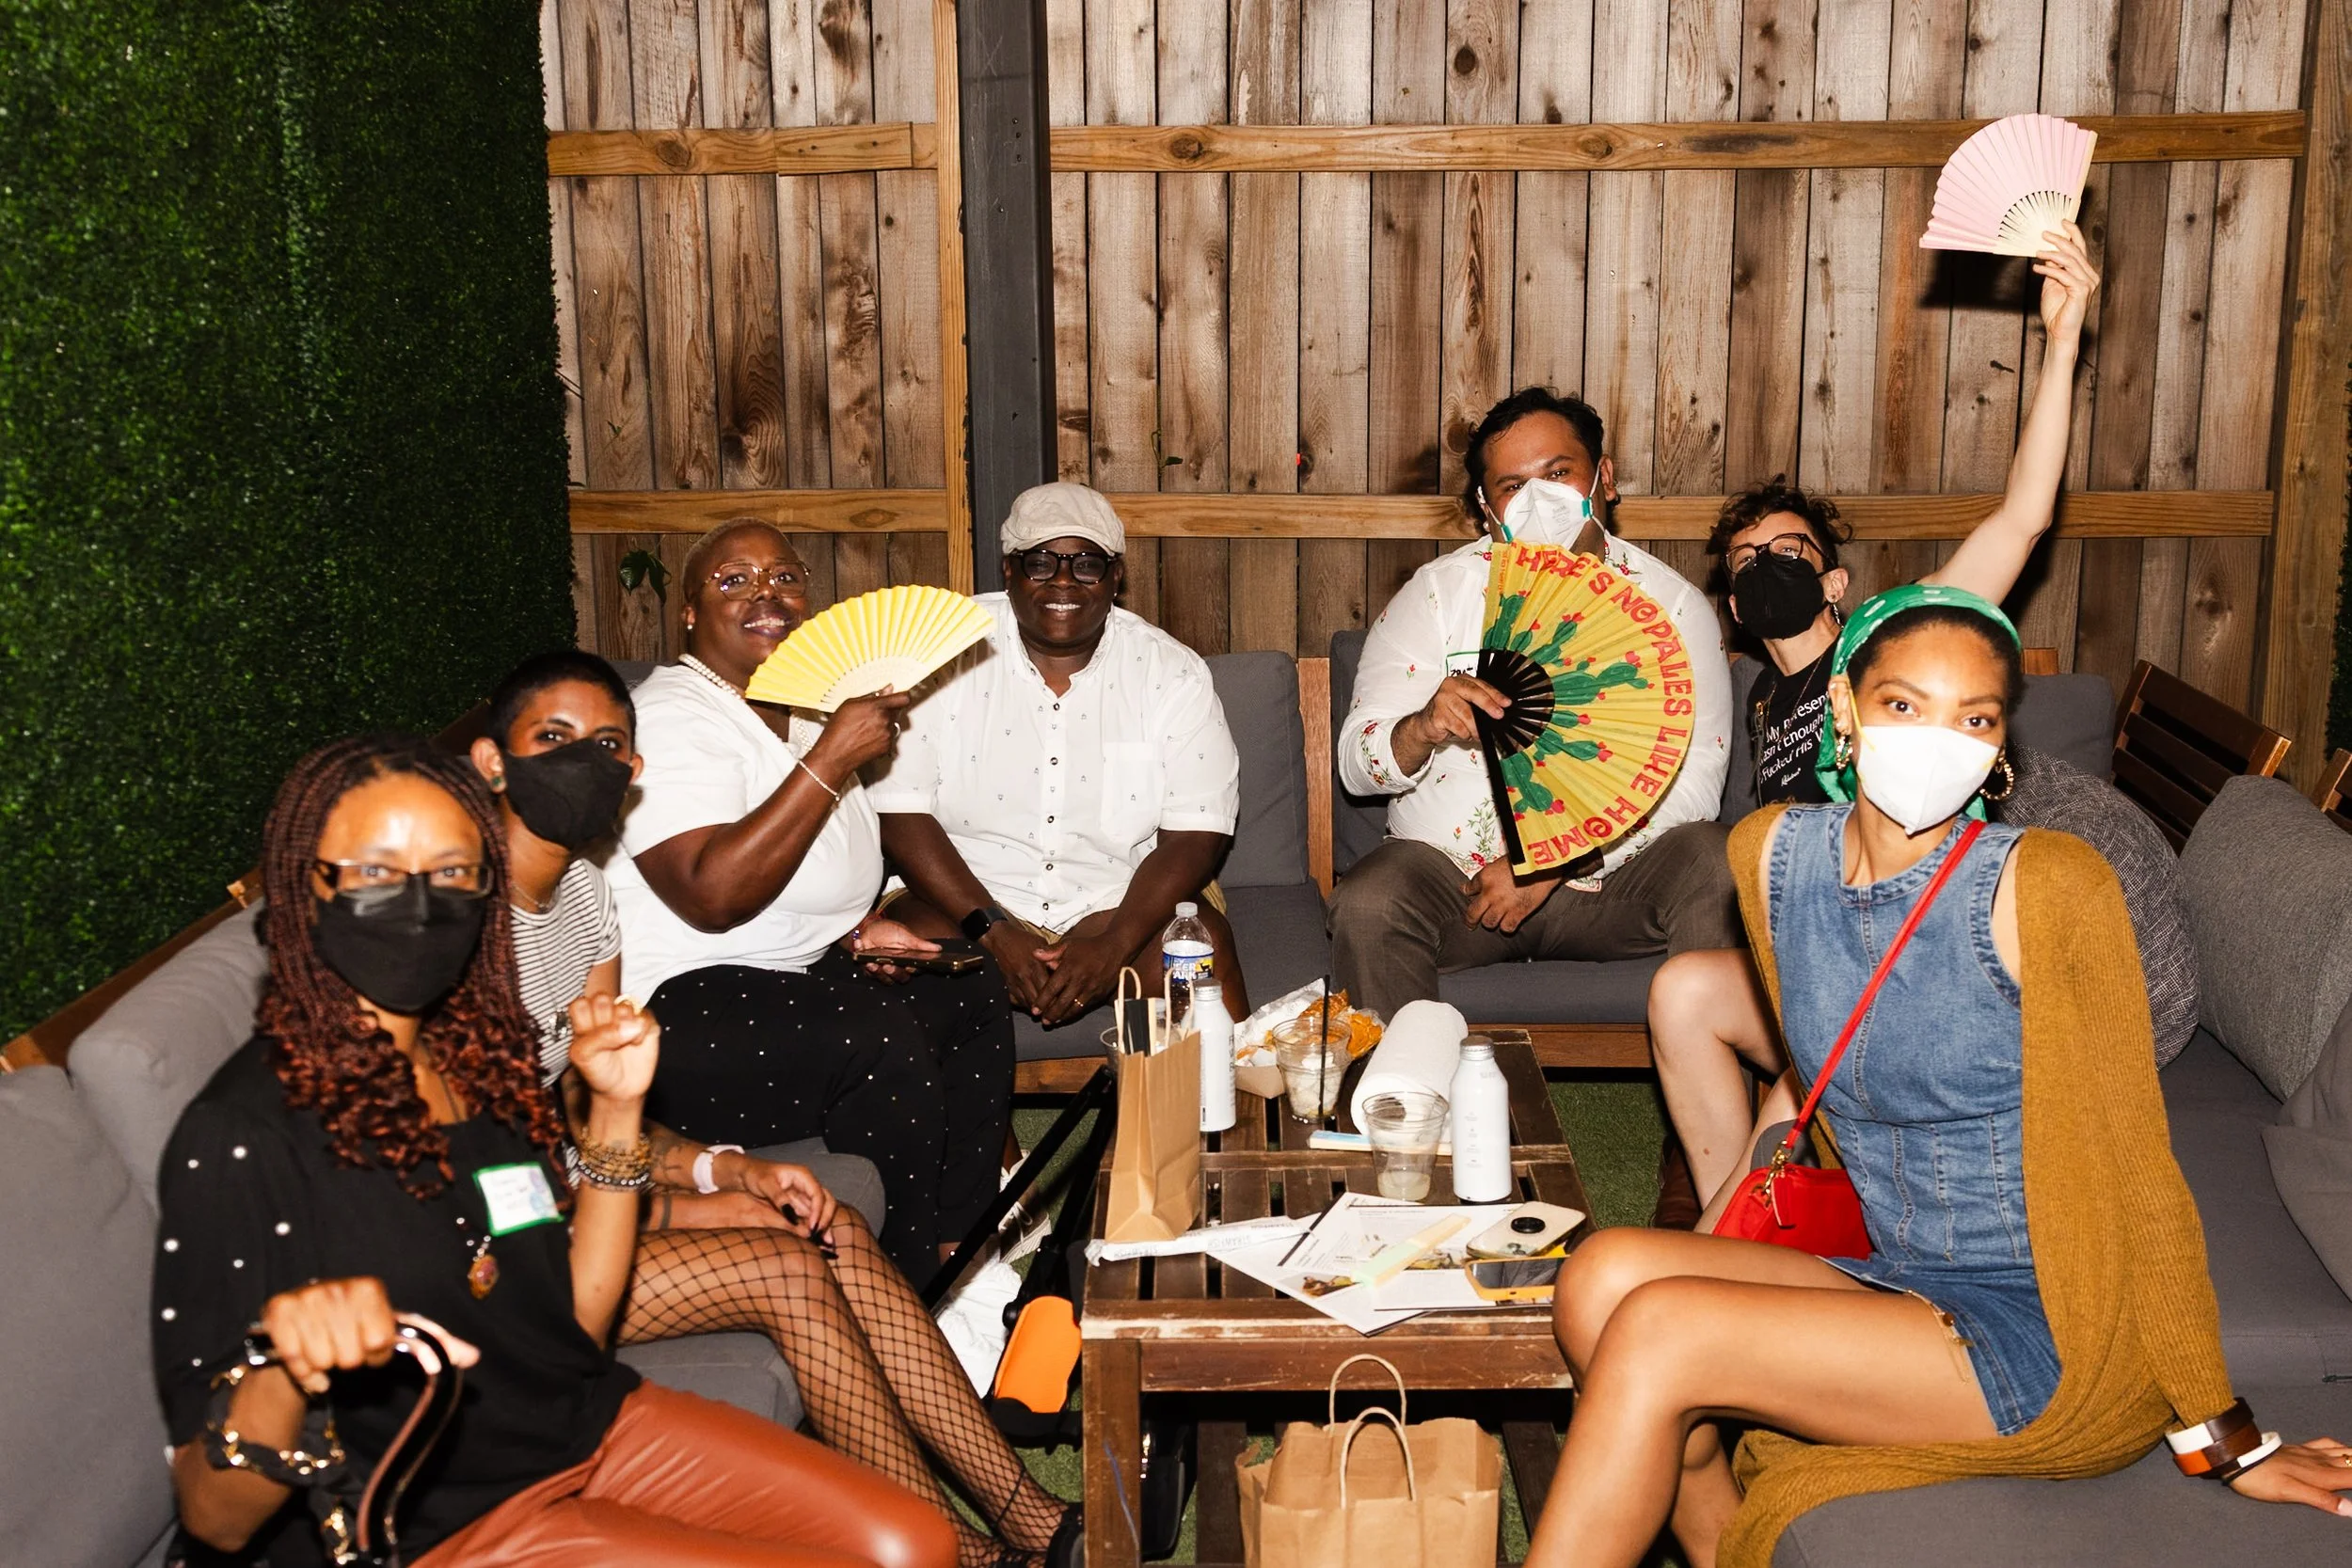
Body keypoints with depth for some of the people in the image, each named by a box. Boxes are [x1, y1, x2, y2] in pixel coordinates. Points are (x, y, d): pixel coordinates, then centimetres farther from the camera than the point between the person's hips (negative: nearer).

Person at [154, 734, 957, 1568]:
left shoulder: (473, 1052, 3)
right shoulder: (238, 1137, -19)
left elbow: (573, 1320, 7)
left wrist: (616, 1110, -2)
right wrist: (282, 1363, -42)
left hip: (585, 1423, 7)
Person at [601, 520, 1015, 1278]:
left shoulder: (796, 718, 13)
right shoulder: (673, 720, -17)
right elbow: (713, 895, -31)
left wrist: (855, 926, 7)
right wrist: (834, 758, -28)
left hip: (790, 973, 10)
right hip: (671, 1012, -10)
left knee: (970, 994, 6)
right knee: (883, 1041, -28)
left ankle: (956, 1249, 11)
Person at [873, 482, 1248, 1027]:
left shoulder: (1172, 672, 0)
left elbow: (1195, 834, -5)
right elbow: (899, 810, -8)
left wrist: (1113, 947, -21)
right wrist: (993, 931, -19)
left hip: (1121, 902, 1)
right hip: (963, 897, -1)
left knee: (1203, 943, -27)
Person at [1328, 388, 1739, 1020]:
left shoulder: (1672, 604, 4)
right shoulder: (1437, 593, 4)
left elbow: (1692, 783, -8)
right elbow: (1357, 764, -1)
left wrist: (1551, 863, -18)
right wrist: (1421, 729, -25)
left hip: (1611, 876, 1)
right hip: (1450, 868, 0)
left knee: (1715, 867, -28)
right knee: (1366, 907, -30)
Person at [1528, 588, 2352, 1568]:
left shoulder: (2047, 887, -18)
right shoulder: (1771, 853, 0)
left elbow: (2139, 1168, -13)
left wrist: (2222, 1439, -8)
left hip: (2067, 1349, -6)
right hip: (1904, 1290, 6)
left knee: (1655, 1334, -19)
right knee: (1604, 1276, -14)